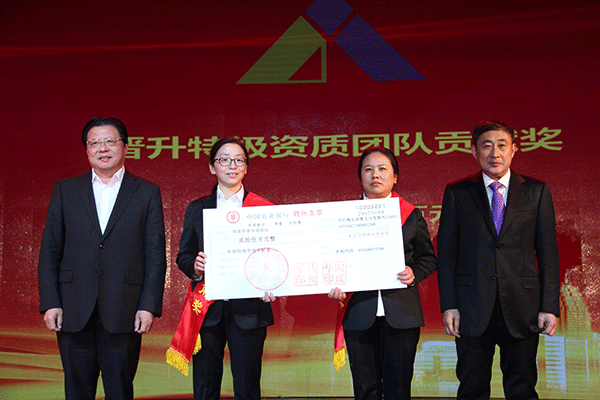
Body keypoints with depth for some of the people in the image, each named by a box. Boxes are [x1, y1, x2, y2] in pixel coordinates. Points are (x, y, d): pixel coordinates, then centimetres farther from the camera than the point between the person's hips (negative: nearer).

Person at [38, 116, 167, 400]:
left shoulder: (147, 193, 6)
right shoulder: (65, 190, 10)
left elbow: (156, 255, 2)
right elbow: (50, 251, 8)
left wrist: (150, 306, -6)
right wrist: (50, 303, -1)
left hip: (124, 312, -1)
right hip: (74, 312, 2)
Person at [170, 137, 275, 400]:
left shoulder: (264, 209, 7)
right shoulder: (197, 209, 13)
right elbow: (183, 256, 12)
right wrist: (195, 266, -10)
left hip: (248, 308, -1)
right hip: (207, 309, 2)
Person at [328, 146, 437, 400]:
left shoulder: (411, 215, 8)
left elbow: (429, 258, 11)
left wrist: (413, 274, -9)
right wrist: (335, 284, -8)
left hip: (401, 313, 0)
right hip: (359, 313, 1)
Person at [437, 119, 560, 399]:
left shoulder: (537, 192, 6)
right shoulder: (456, 193, 5)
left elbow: (548, 252, 5)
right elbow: (446, 252, 3)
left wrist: (550, 306, -2)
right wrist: (448, 305, -4)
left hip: (522, 310, 1)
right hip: (472, 310, 0)